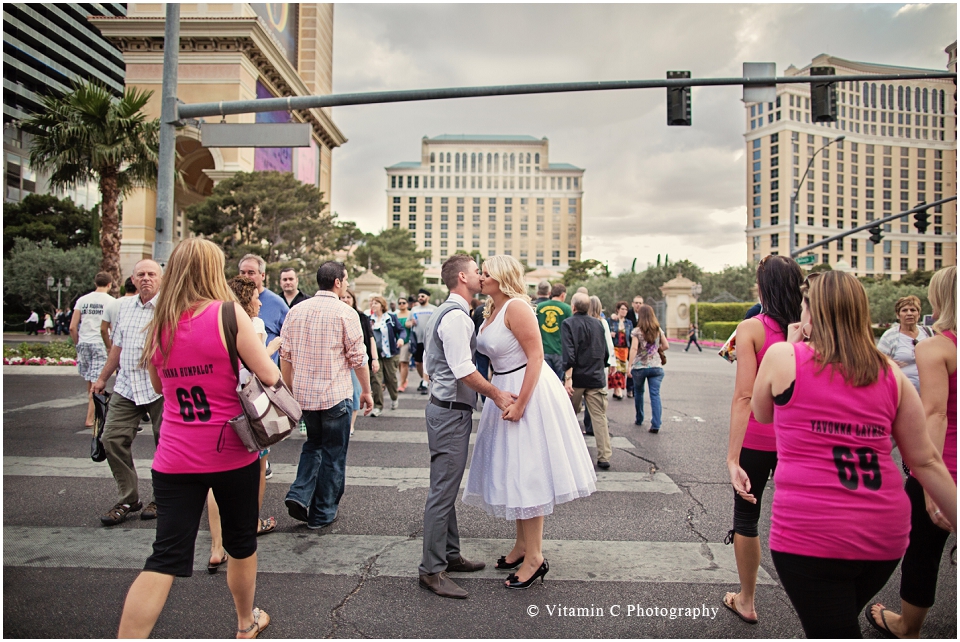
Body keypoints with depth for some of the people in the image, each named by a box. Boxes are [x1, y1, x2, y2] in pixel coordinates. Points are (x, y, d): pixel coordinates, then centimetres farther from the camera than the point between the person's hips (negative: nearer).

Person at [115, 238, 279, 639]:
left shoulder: (159, 323, 2)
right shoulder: (228, 313, -13)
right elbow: (270, 377, -14)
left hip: (175, 458, 3)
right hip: (231, 451, -3)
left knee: (165, 558, 7)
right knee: (242, 544, 18)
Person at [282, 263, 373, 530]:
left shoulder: (296, 311, 4)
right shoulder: (345, 313, -11)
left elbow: (285, 355, 7)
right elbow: (357, 357, -8)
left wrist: (289, 389, 17)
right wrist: (366, 391, 4)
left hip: (303, 394, 5)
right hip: (335, 394, -5)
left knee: (313, 443, 25)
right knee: (333, 453, 10)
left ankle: (300, 494, 8)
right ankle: (323, 513, 21)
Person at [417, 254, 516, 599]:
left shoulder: (440, 313, 16)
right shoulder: (456, 316, -17)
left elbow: (428, 363, 22)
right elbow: (465, 371, -22)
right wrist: (497, 395, -13)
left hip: (443, 407, 11)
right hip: (451, 412, -11)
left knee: (447, 488, 17)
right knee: (443, 491, -5)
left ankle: (449, 555, 29)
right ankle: (432, 570, 4)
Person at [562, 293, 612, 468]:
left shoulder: (568, 324, -8)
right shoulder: (598, 324, 8)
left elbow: (569, 353, -18)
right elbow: (605, 353, 15)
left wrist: (568, 378, -21)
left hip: (577, 378, -3)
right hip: (597, 378, 3)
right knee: (599, 417, 2)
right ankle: (604, 457, 0)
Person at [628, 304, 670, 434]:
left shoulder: (637, 331, -6)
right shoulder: (658, 330, 5)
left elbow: (634, 348, -15)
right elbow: (666, 346, 8)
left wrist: (630, 365, -15)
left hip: (639, 366, -2)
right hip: (656, 366, 2)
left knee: (638, 393, 18)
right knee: (655, 395, -1)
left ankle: (639, 419, 31)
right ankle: (656, 424, -11)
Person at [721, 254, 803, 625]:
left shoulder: (751, 329, -13)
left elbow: (745, 395, -19)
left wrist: (732, 458, -19)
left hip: (755, 437, -3)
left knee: (746, 516, 14)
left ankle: (746, 601, 28)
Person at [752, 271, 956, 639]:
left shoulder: (783, 357, -8)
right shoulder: (891, 374, 3)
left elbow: (762, 414, 10)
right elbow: (926, 462, 4)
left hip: (808, 535, -6)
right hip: (886, 537, 6)